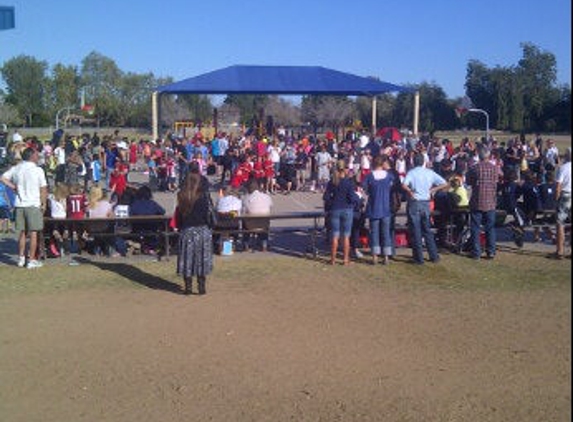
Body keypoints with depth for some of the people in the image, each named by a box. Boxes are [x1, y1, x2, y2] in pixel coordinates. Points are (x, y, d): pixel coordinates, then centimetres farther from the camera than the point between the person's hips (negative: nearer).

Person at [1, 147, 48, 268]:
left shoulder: (16, 168, 6)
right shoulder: (38, 170, -8)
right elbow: (43, 189, -6)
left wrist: (14, 187, 7)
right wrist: (43, 204, 3)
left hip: (20, 204, 5)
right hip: (33, 204, -5)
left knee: (22, 232, 13)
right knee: (33, 233, 1)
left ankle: (21, 258, 16)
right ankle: (32, 260, 3)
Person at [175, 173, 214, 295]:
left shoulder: (181, 196, -1)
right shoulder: (204, 195, -10)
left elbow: (178, 215, 3)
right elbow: (209, 213, -10)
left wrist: (179, 228, 12)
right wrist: (210, 226, 0)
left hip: (186, 231, 2)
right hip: (202, 230, -2)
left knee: (187, 258, 8)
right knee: (202, 258, 6)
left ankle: (188, 286, 10)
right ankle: (202, 286, 8)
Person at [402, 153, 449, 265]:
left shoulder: (411, 172, -7)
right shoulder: (430, 173, 4)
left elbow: (404, 185, -26)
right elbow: (445, 184, 1)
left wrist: (410, 192, -10)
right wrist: (432, 190, 6)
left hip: (414, 204, -4)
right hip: (426, 204, 4)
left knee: (416, 232, 2)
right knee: (428, 231, 15)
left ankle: (419, 258, 5)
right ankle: (434, 256, 20)